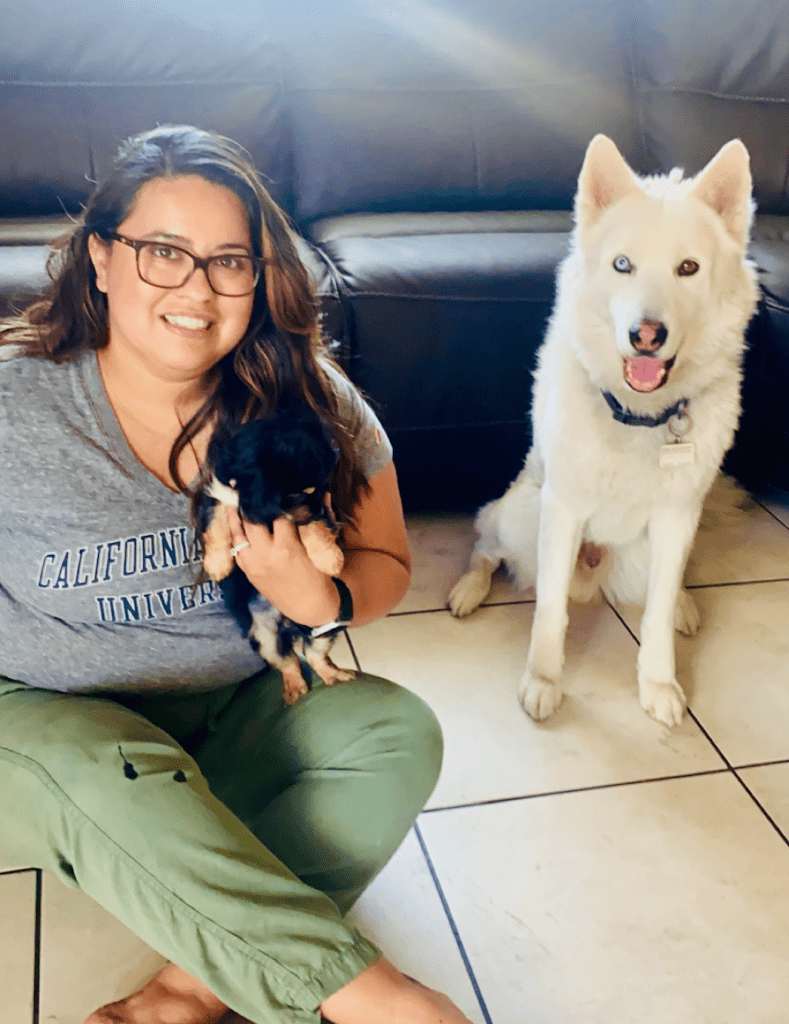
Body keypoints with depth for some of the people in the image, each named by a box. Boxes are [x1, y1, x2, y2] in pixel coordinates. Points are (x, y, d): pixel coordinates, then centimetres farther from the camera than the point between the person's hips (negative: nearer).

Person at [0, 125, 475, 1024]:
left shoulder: (310, 402, -6)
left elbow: (385, 561, 2)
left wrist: (322, 604, -23)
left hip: (240, 713, 3)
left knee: (399, 735, -20)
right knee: (110, 781, -33)